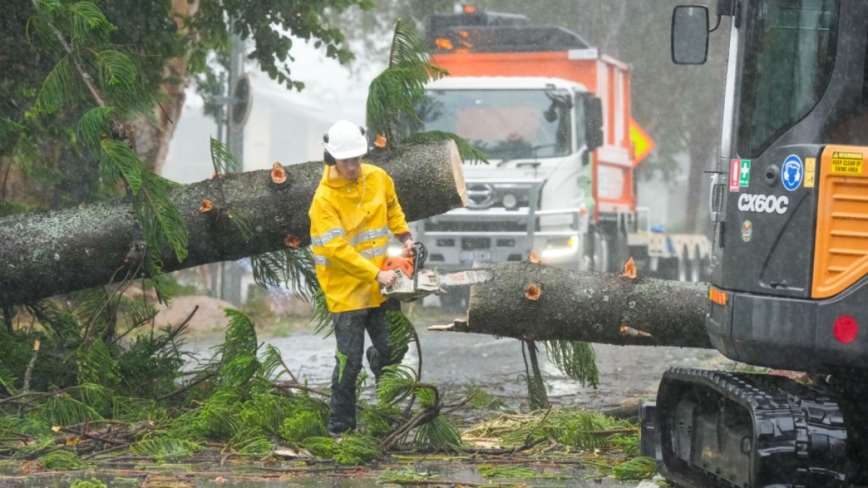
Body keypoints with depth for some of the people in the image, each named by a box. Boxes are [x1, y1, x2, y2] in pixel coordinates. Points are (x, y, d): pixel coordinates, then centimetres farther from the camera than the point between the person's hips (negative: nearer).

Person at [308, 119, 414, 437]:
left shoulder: (378, 178, 0)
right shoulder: (324, 199, -18)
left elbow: (393, 209, 20)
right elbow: (338, 250, -22)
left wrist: (405, 236, 5)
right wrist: (377, 275, -24)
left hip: (380, 289, 5)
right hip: (346, 290, -5)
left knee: (394, 350, 11)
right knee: (349, 362, -4)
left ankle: (377, 361, 48)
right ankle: (340, 428, 8)